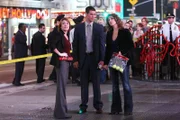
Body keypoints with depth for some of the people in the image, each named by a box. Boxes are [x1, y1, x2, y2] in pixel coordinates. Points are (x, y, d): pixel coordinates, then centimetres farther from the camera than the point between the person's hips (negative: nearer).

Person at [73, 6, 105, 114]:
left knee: (96, 83, 4)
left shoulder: (99, 27, 1)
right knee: (84, 83, 7)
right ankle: (83, 106, 13)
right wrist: (75, 59, -1)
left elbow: (102, 44, 0)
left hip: (95, 57, -1)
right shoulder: (79, 27, 2)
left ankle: (98, 106, 9)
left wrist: (102, 59, -7)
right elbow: (75, 44, 4)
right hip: (83, 57, 1)